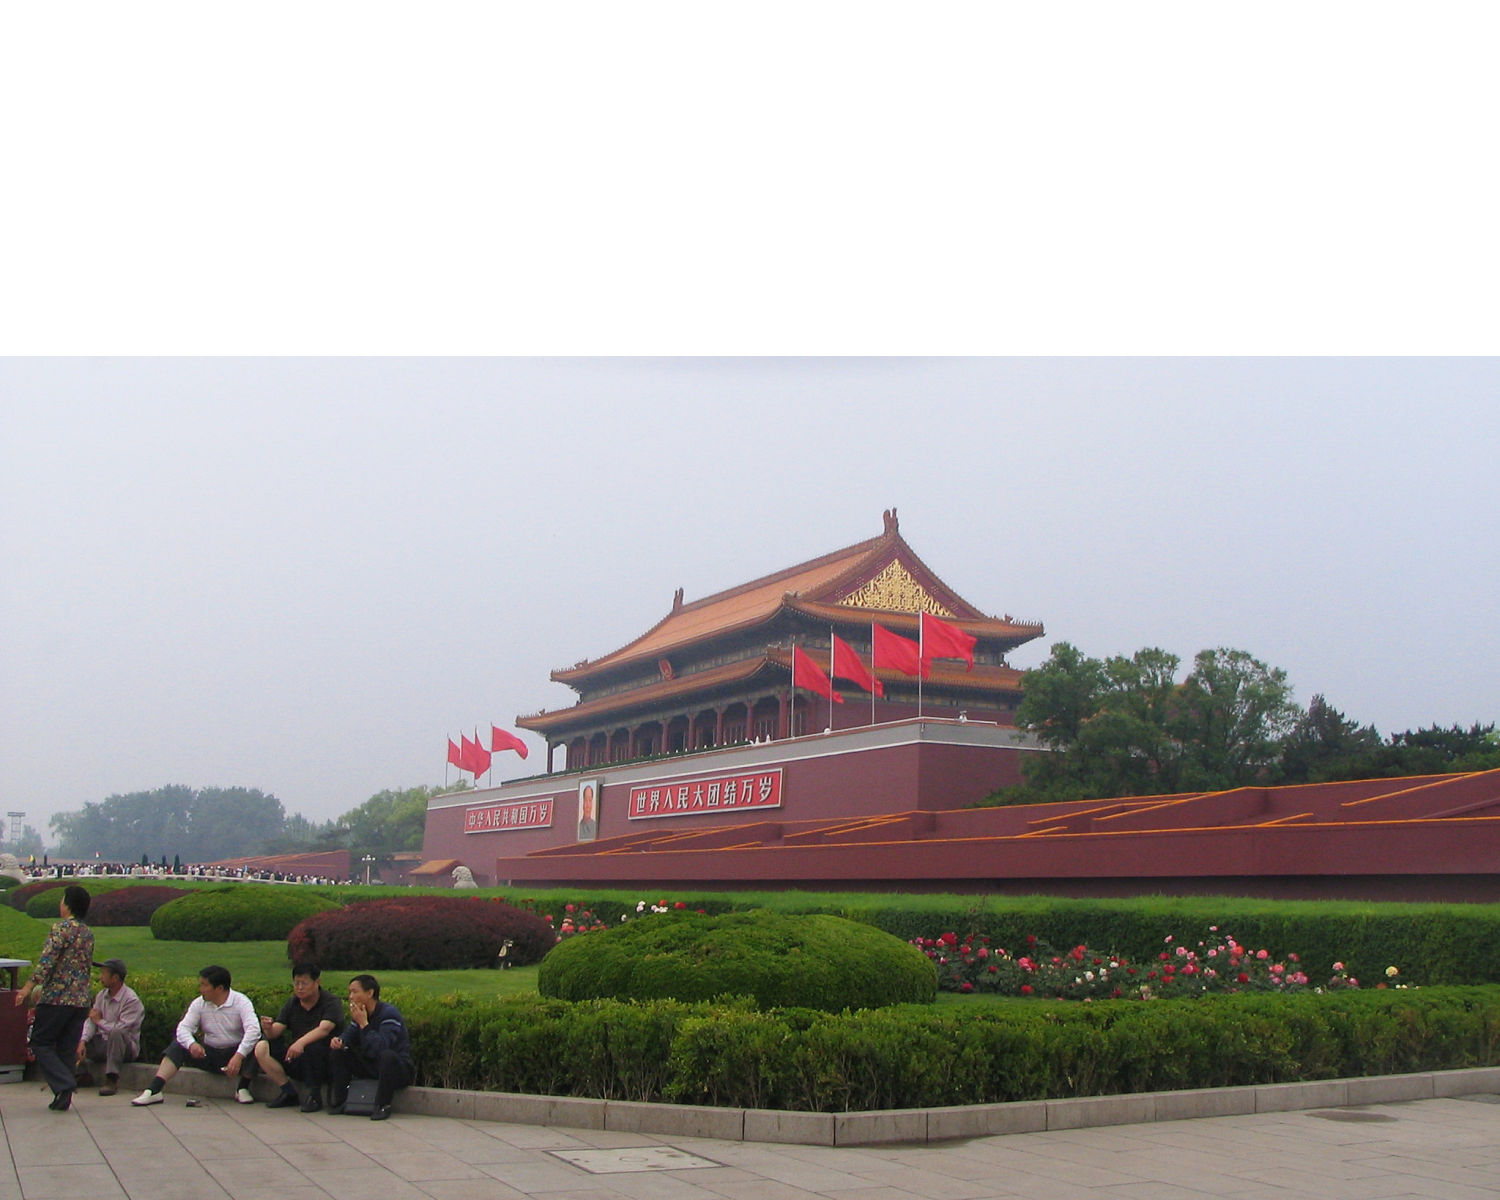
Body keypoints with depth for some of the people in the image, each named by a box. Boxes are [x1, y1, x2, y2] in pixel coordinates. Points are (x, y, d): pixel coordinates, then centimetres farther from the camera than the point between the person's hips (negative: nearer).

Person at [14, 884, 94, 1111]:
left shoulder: (62, 928, -9)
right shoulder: (88, 933, 14)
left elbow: (46, 962, -18)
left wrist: (28, 989, -19)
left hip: (56, 998, -7)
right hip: (81, 1001, 7)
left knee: (41, 1043, 4)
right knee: (66, 1049, 12)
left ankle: (64, 1085, -12)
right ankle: (63, 1098, 9)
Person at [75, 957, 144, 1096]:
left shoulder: (131, 1000, -17)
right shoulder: (102, 995, 7)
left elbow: (120, 1029, -25)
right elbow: (91, 1021, 2)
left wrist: (100, 1021, -11)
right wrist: (83, 1042, -15)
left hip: (125, 1046, -7)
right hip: (102, 1043, 7)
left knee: (116, 1033, -39)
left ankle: (111, 1080, -34)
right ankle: (82, 1074, -4)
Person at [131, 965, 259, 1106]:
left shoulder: (241, 1002, -14)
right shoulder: (199, 1004, 0)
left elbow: (253, 1030, -28)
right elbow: (183, 1028, -10)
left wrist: (238, 1057, -41)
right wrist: (191, 1044, -34)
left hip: (234, 1053, -4)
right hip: (208, 1054, 4)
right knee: (178, 1045, -15)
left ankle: (242, 1089, -18)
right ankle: (153, 1091, -24)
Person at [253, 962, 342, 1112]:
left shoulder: (331, 1002, -8)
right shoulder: (291, 1004, 11)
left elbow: (324, 1029, -25)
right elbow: (276, 1031, -1)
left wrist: (301, 1042, -43)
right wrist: (268, 1029, -26)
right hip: (295, 1061, 5)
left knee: (311, 1047, -38)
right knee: (261, 1047, -14)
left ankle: (314, 1093, -17)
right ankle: (288, 1092, -9)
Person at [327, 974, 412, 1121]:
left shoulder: (389, 1013, -22)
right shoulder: (359, 1014, 5)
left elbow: (380, 1047, -33)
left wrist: (363, 1024, -29)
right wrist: (338, 1041, -22)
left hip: (399, 1069, -8)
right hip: (371, 1067, 8)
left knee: (387, 1055, -40)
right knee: (338, 1052, 1)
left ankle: (383, 1105, -25)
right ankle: (340, 1101, 0)